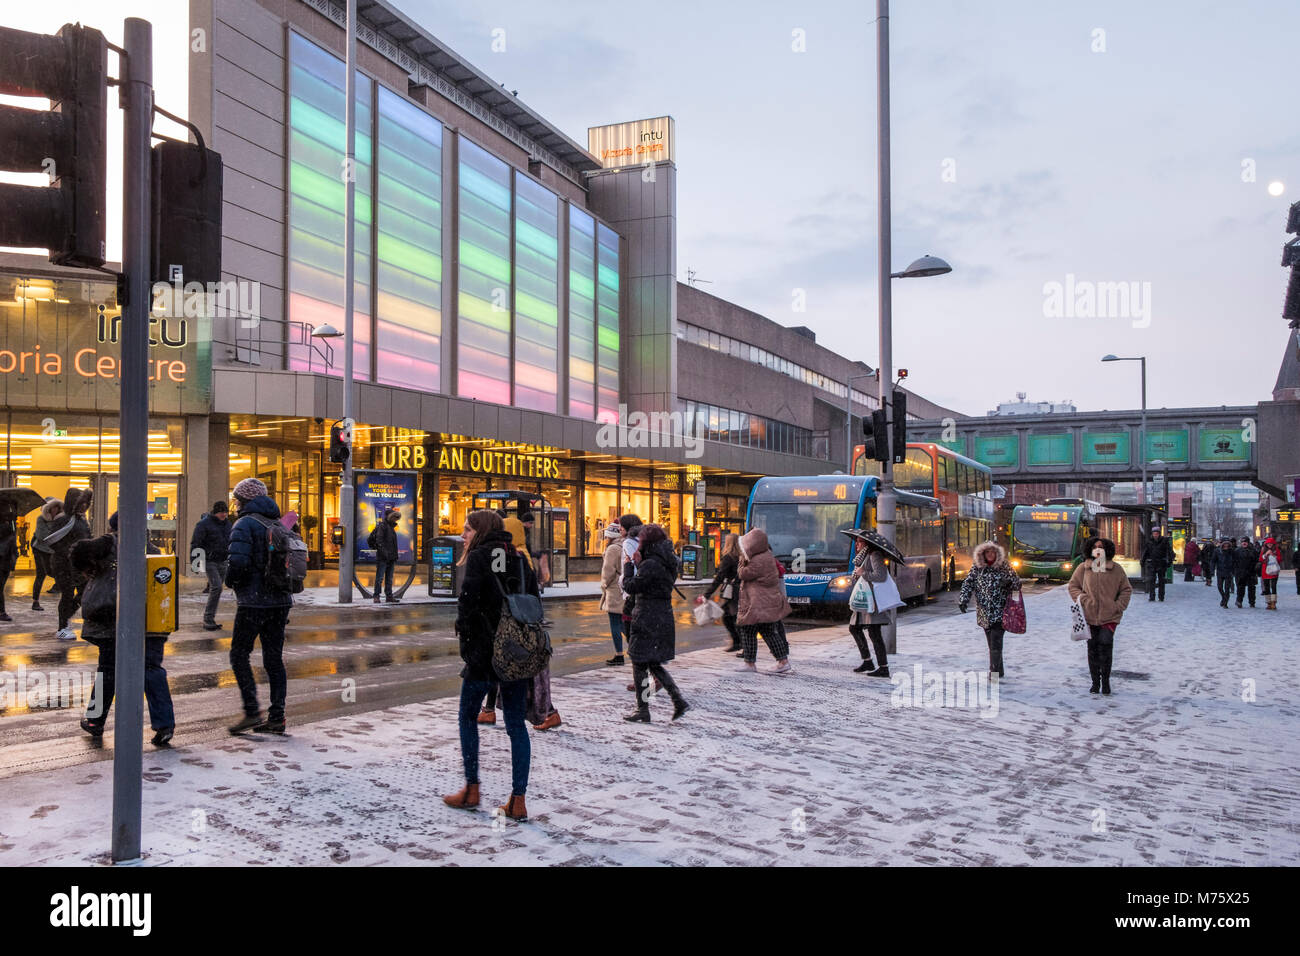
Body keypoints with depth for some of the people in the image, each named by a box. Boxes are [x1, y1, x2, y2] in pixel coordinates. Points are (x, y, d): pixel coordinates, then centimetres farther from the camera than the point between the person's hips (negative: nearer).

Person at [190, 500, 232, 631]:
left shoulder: (227, 523, 13)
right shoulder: (204, 524, -8)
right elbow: (195, 544, -8)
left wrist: (230, 558, 22)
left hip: (223, 562, 7)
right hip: (210, 561, -7)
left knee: (216, 588, 8)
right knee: (216, 587, -18)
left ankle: (208, 619, 16)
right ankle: (208, 618, -12)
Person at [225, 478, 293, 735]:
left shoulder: (244, 525, -8)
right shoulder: (279, 524, 14)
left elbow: (238, 562, -20)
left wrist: (230, 581, -1)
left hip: (254, 602, -7)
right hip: (281, 600, 7)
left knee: (239, 655, 4)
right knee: (274, 658, 9)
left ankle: (252, 711, -4)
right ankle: (277, 716, 9)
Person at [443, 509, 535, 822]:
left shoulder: (478, 558, -7)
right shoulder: (519, 559, 10)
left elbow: (467, 604, -15)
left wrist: (467, 647, -7)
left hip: (485, 652, -5)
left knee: (468, 718, 14)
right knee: (516, 724, 8)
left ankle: (471, 790, 20)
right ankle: (518, 800, 7)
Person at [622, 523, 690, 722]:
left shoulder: (650, 565, -19)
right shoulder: (667, 564, 10)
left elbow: (631, 587, -14)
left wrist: (628, 567, 1)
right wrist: (639, 565, 12)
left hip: (648, 621, -9)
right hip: (664, 618, 9)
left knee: (640, 664, 3)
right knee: (653, 664, 18)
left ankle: (643, 711, 10)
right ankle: (679, 701, 12)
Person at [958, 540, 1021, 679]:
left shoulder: (1004, 567, 0)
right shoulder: (977, 567, 5)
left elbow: (1017, 583, 7)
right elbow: (968, 583, 3)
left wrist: (1009, 582, -17)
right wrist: (963, 600, -10)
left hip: (999, 612, -3)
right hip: (984, 612, 3)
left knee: (996, 642, -13)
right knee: (991, 643, 9)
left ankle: (994, 672, -13)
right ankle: (999, 671, 21)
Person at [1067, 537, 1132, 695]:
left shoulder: (1116, 569, 3)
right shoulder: (1083, 568, 4)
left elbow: (1126, 589, 10)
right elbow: (1072, 586, 12)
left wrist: (1119, 606, -1)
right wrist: (1082, 599, -4)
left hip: (1109, 616, -1)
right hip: (1089, 616, 1)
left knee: (1105, 647, -9)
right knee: (1092, 649, 6)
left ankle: (1105, 682, 6)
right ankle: (1095, 682, 18)